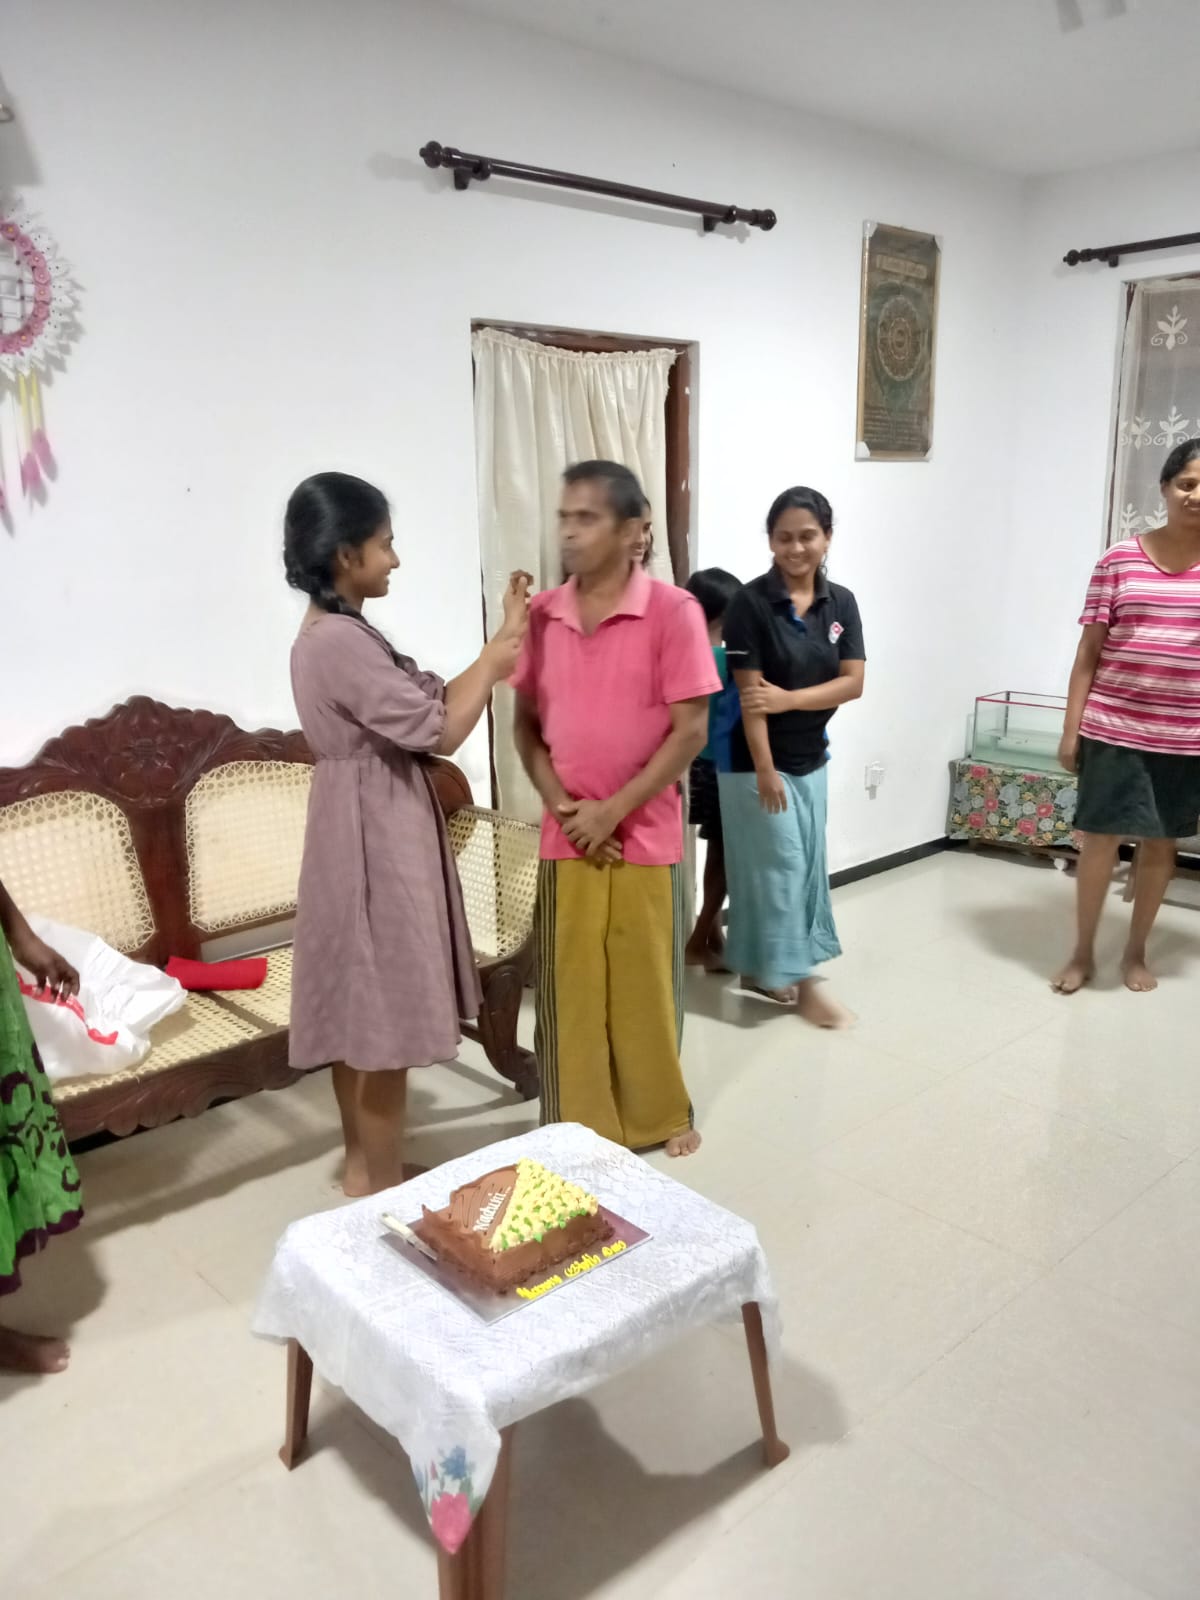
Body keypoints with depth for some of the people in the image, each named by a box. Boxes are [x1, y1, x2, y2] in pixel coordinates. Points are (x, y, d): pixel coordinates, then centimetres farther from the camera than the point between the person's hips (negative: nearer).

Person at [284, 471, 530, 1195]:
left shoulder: (337, 633, 12)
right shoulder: (339, 641, -21)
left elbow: (430, 701, 12)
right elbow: (441, 730, -21)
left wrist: (504, 641, 8)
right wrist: (492, 662, -8)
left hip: (371, 831, 11)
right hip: (376, 837, -11)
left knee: (361, 1011, 17)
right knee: (385, 1020, 0)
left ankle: (364, 1166, 30)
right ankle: (385, 1189, 15)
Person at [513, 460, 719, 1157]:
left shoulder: (673, 611, -11)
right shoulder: (541, 614, 2)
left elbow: (690, 732, -11)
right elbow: (527, 722, 6)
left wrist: (615, 810, -14)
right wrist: (561, 806, -8)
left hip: (646, 834, -3)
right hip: (566, 834, 3)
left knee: (649, 981, 10)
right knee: (570, 983, 11)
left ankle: (663, 1112, 31)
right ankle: (577, 1120, 29)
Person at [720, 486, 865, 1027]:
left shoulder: (841, 603, 1)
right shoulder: (751, 602, -14)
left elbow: (853, 682, -6)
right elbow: (750, 693, -17)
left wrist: (789, 700, -20)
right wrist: (765, 769, -20)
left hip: (811, 758, 6)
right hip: (758, 760, -6)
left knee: (806, 864, 12)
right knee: (780, 866, -1)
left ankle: (760, 969, 26)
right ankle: (800, 980, 11)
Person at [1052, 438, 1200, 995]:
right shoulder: (1120, 559, -1)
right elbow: (1089, 651, 0)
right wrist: (1070, 729, -3)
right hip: (1114, 729, -1)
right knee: (1100, 838, 3)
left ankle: (1135, 953, 28)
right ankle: (1082, 953, 19)